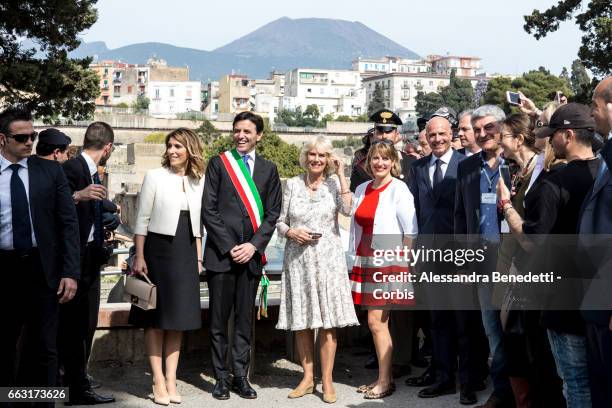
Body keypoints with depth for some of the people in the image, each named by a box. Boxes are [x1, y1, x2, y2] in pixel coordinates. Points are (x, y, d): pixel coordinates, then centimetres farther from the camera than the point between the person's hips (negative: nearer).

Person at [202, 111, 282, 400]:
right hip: (221, 253, -2)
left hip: (251, 254, 2)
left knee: (245, 319, 7)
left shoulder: (268, 168, 11)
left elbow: (272, 213, 8)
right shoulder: (219, 163, 4)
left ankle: (240, 376, 14)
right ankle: (221, 378, 10)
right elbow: (209, 210, -1)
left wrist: (254, 245, -5)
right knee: (219, 319, 2)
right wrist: (229, 247, -8)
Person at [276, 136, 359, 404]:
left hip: (327, 258, -2)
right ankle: (308, 378, 19)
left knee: (327, 320, -1)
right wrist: (291, 232, -11)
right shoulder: (293, 184, 6)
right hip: (298, 258, 2)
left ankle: (327, 381, 7)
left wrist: (341, 175, -14)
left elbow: (348, 209, -18)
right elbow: (280, 221, 9)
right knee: (300, 320, 7)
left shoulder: (334, 183, 1)